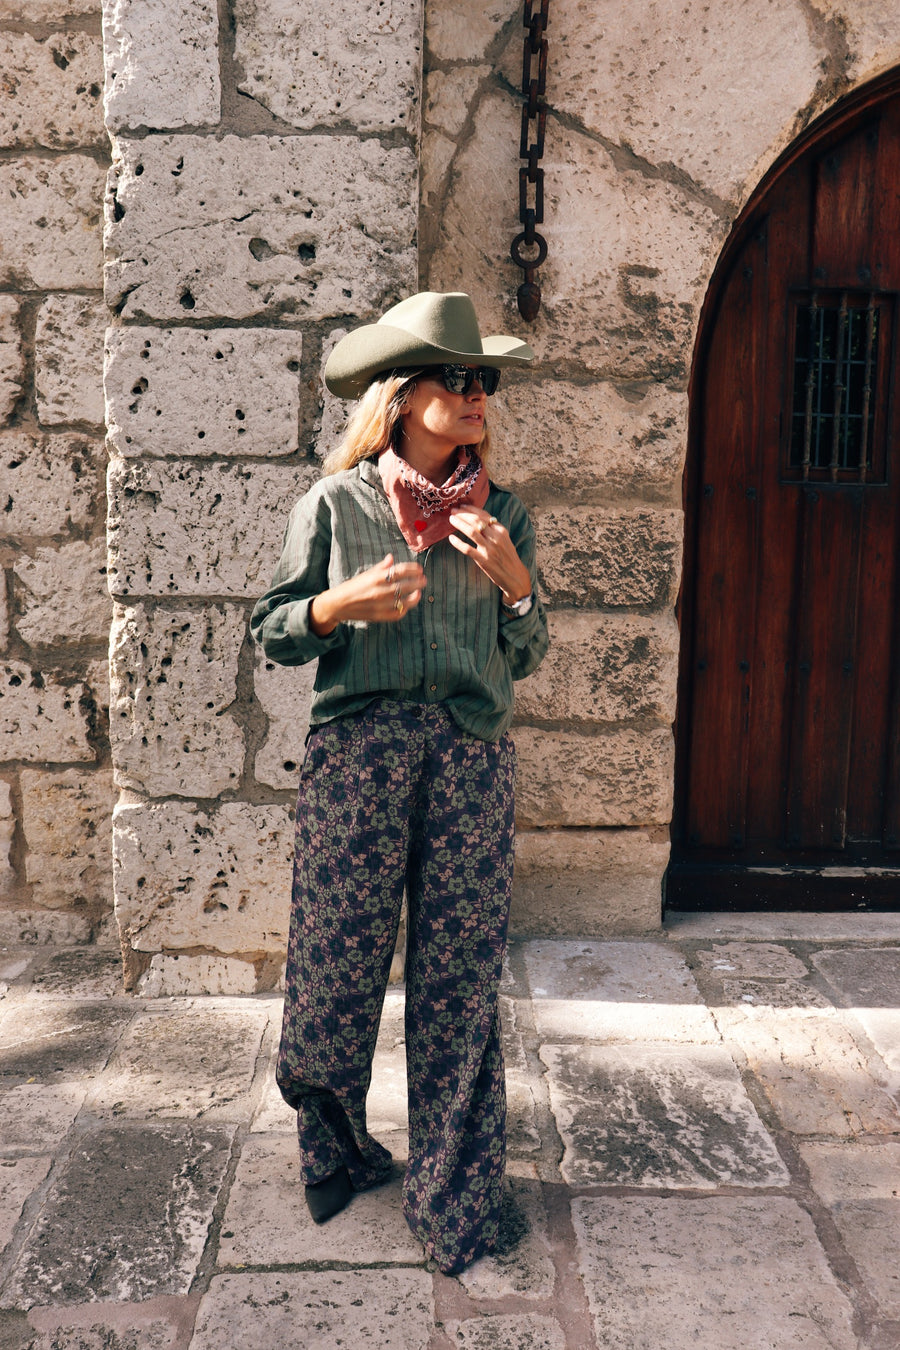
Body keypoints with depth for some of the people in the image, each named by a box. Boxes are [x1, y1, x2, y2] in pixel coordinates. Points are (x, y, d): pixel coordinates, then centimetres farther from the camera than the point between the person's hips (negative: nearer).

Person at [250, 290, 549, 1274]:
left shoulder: (501, 516, 12)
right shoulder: (335, 504, 5)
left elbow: (525, 659, 14)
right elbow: (272, 630, 6)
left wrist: (515, 582, -4)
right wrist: (345, 604, -12)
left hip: (472, 757, 2)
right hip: (358, 745, -2)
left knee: (459, 976, 5)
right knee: (336, 962, 4)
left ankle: (453, 1199, 22)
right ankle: (332, 1154, 33)